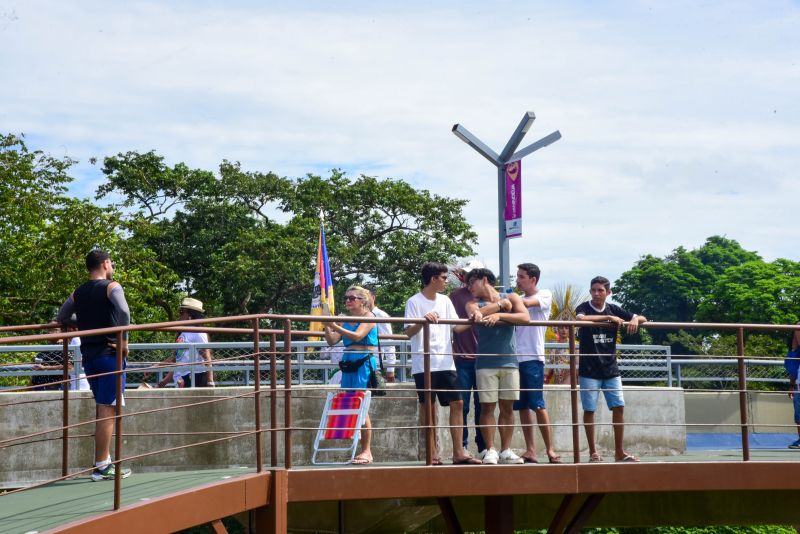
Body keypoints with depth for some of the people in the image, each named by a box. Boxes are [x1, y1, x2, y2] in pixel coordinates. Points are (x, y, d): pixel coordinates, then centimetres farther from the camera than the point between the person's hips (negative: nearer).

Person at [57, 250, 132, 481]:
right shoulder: (111, 287, -7)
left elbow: (61, 319, 20)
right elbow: (123, 311, -25)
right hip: (110, 354, -7)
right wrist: (124, 340, -16)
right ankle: (101, 466, -6)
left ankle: (105, 460, 21)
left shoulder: (78, 293, 13)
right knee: (107, 410, -5)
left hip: (89, 355, 7)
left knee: (102, 408, 17)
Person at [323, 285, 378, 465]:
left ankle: (366, 451, -7)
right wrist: (327, 327, -7)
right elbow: (332, 341, 10)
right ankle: (363, 450, 7)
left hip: (364, 363, -7)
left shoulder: (368, 317, -3)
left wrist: (334, 326, -26)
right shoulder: (346, 320, 15)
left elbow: (357, 336, -20)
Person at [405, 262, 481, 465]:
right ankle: (433, 454, 7)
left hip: (445, 362, 6)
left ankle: (458, 452, 3)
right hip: (424, 364, -5)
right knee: (427, 406, 1)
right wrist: (422, 321, -26)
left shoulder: (445, 301, 13)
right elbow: (408, 333, -9)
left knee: (457, 403, 0)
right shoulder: (414, 302, -4)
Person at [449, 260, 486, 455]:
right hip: (462, 359, -1)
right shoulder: (456, 295, 6)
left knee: (482, 406, 6)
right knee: (462, 406, -1)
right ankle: (461, 447, 5)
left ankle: (483, 446, 13)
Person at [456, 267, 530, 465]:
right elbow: (476, 314, -14)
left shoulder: (511, 298, 12)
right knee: (487, 406, -3)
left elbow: (525, 317, -7)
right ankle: (490, 450, 3)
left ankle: (506, 450, 9)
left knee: (507, 407, 3)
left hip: (509, 361, 1)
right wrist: (500, 304, -7)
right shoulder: (474, 303, 11)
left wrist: (499, 315, -17)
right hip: (486, 363, -1)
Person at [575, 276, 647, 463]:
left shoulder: (613, 309, 8)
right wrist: (608, 317, -26)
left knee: (619, 407, 0)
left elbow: (642, 318, 9)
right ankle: (593, 452, 10)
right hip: (589, 370, -3)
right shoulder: (584, 308, -3)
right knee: (589, 410, 0)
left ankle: (619, 452, 8)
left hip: (611, 368, 4)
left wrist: (635, 320, -14)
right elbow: (581, 318, -27)